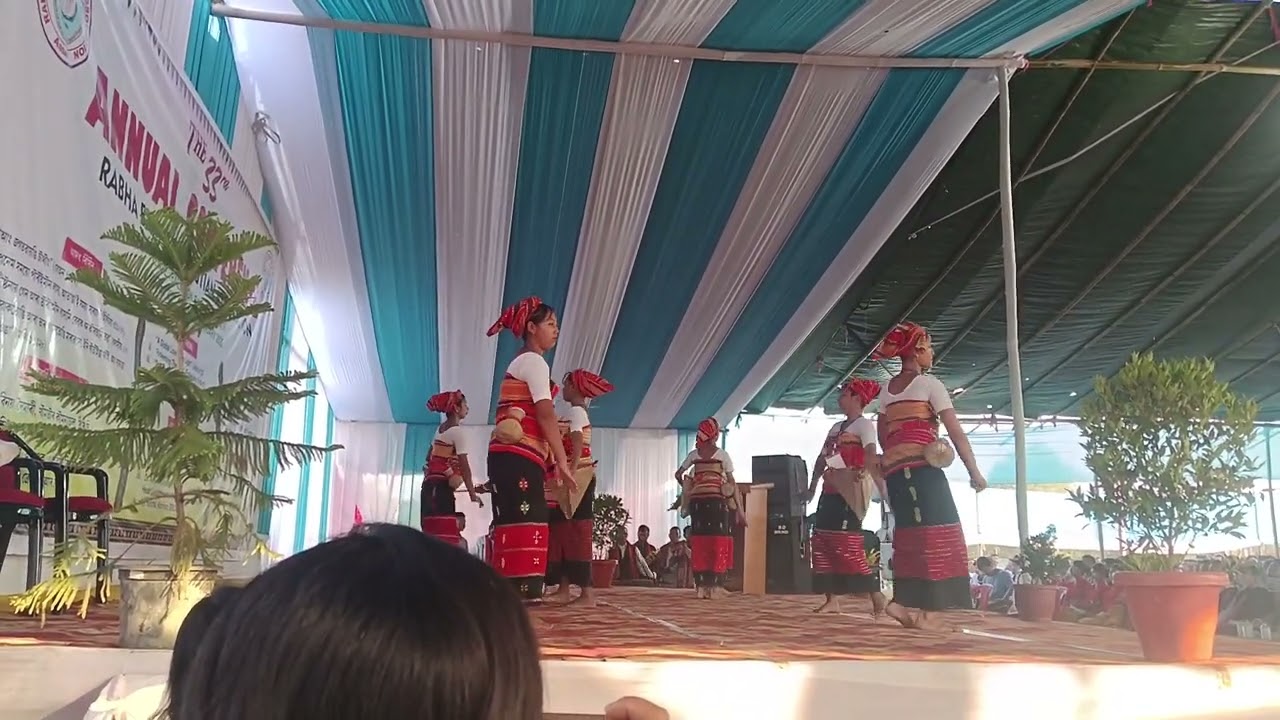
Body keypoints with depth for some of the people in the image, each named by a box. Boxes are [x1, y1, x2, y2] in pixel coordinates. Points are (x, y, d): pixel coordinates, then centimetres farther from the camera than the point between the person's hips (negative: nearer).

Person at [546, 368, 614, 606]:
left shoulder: (576, 412, -7)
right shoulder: (573, 413, 20)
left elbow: (577, 446, -19)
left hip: (577, 479, -10)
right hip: (568, 481, 10)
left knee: (577, 533, -11)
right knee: (561, 531, 9)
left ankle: (586, 593, -11)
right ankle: (564, 588, 12)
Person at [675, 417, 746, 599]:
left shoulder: (694, 454, 7)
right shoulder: (723, 455, -2)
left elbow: (678, 474, 13)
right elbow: (732, 483, -4)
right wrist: (739, 509, -3)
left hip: (697, 502, 3)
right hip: (716, 501, -3)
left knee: (699, 543, 4)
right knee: (718, 542, 1)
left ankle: (701, 585, 3)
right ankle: (714, 585, -3)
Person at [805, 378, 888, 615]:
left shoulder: (864, 424, -4)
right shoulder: (836, 427, 20)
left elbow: (871, 456, -20)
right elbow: (822, 458, 20)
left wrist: (880, 483, -32)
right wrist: (812, 487, 14)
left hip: (851, 489, -8)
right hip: (831, 489, 8)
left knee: (847, 543, -13)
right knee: (822, 541, 4)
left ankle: (876, 595, -4)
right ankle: (832, 599, 9)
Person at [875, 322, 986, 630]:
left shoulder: (886, 390, 17)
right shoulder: (929, 384, -2)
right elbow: (956, 432, -5)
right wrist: (974, 471, -3)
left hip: (894, 470, 7)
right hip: (923, 467, -7)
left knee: (910, 535, 11)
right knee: (936, 532, -3)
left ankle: (907, 602, 5)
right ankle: (918, 606, -7)